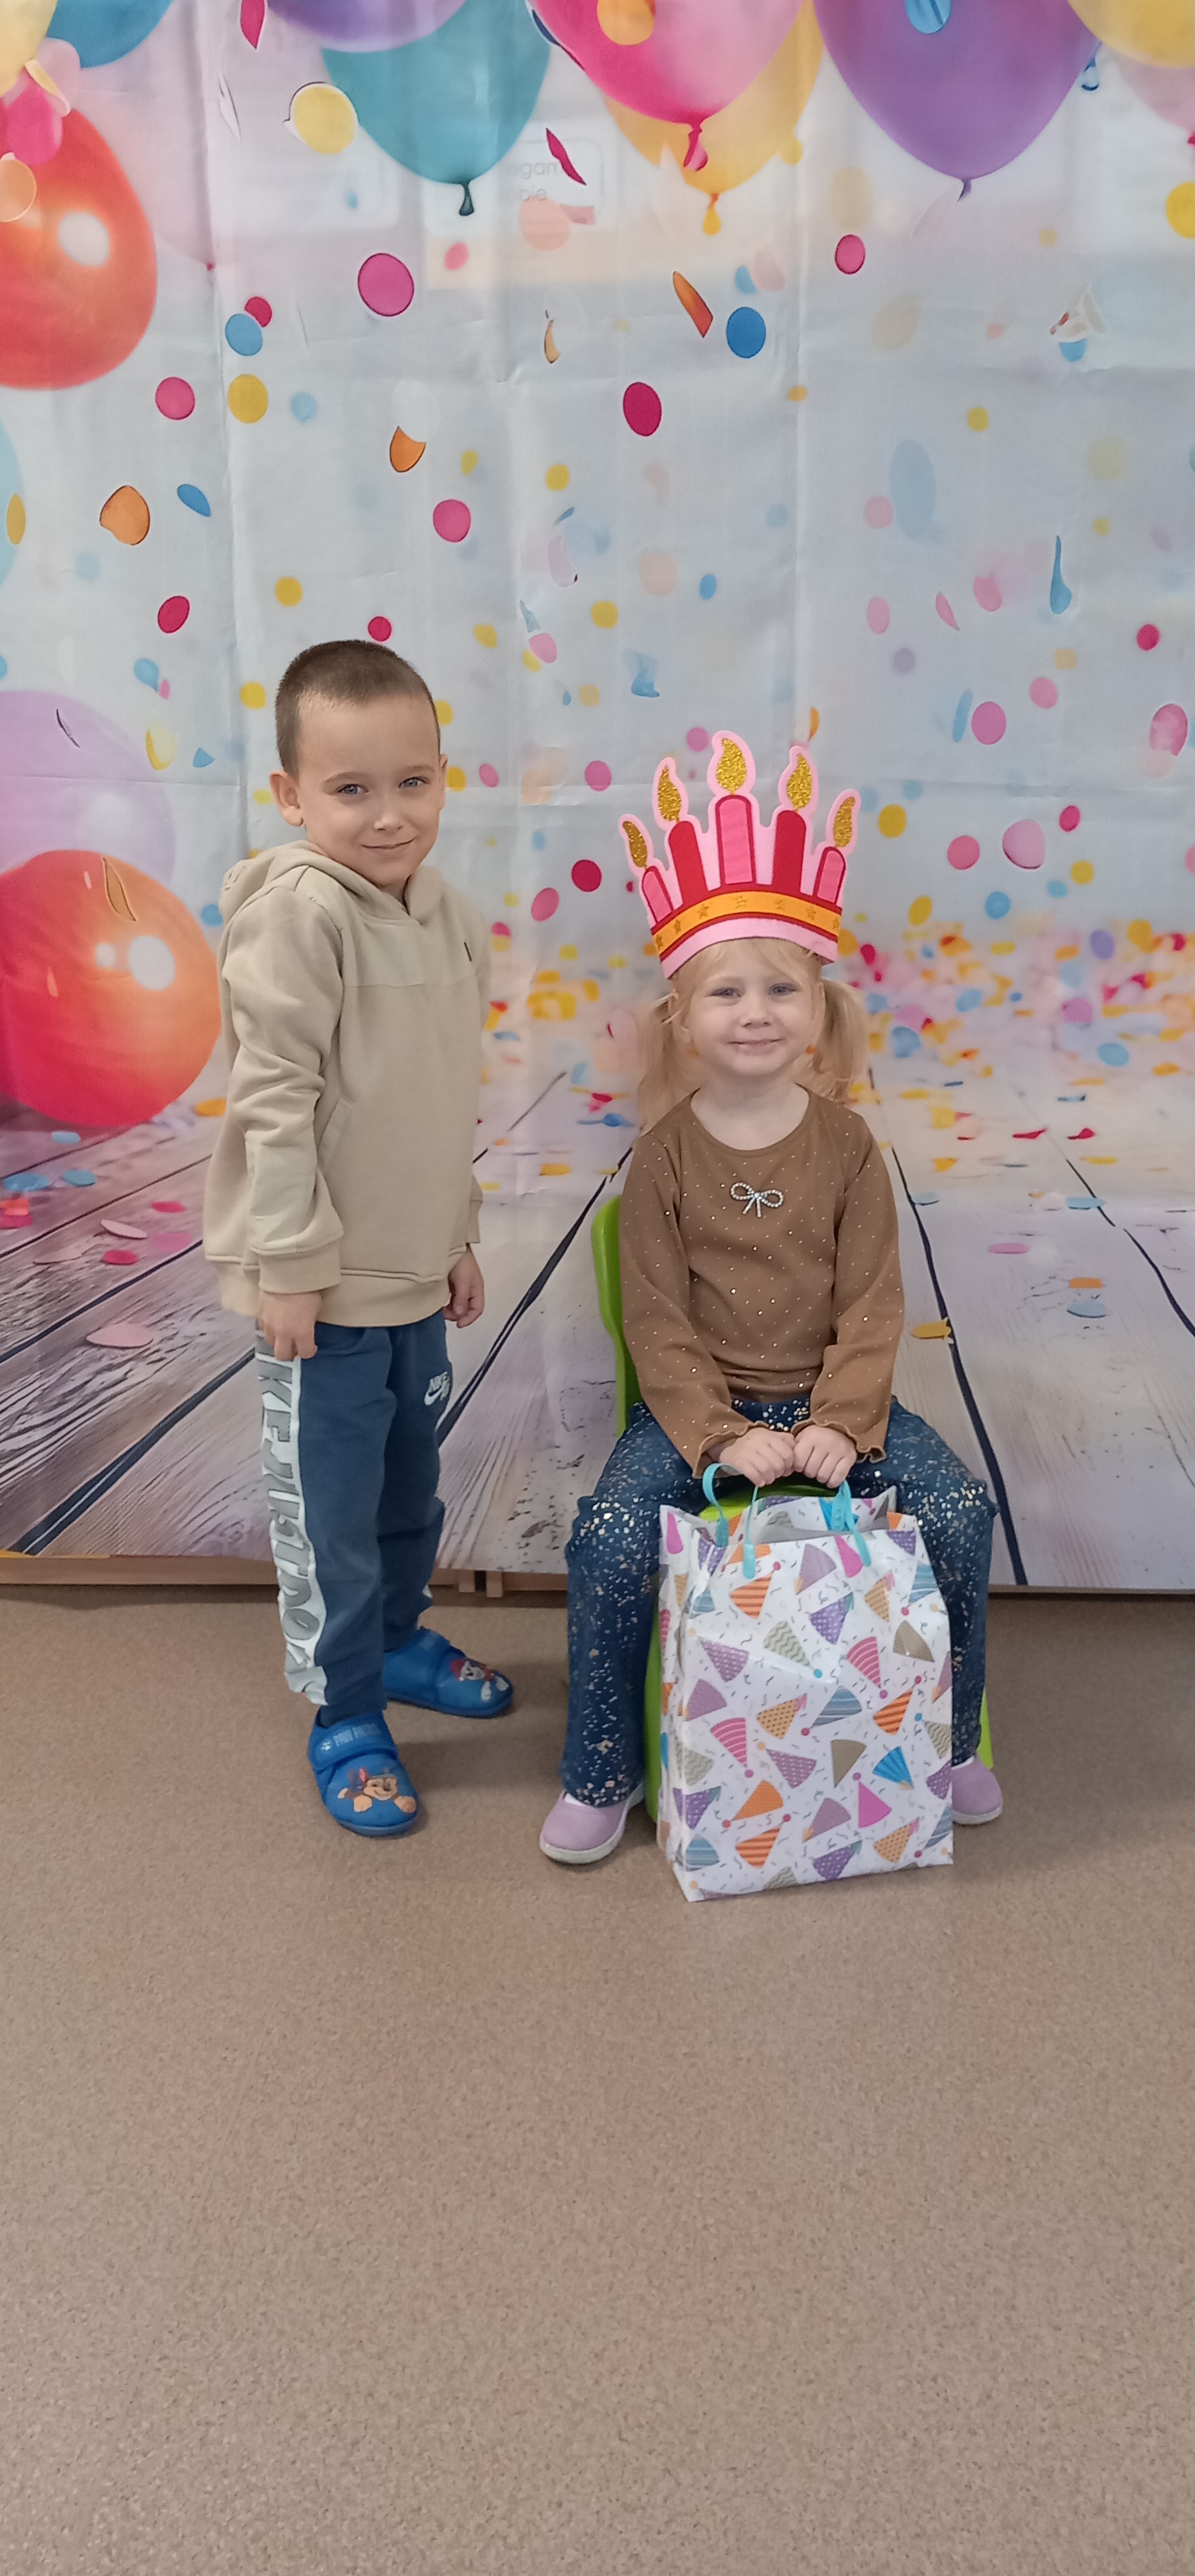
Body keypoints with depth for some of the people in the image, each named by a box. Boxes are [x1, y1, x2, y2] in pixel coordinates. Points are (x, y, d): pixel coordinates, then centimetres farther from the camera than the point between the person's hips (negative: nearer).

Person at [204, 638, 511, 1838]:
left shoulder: (451, 916, 5)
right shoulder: (297, 912, -19)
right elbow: (275, 1101, -20)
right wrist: (293, 1264, -18)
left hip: (415, 1283, 7)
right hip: (324, 1290, -7)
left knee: (410, 1490, 23)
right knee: (328, 1517, 7)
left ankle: (395, 1637, 47)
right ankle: (343, 1717, 24)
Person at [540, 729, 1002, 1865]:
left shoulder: (847, 1145, -1)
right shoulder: (665, 1154, -5)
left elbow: (872, 1305, -2)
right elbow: (657, 1321, -7)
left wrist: (842, 1425, -16)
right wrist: (722, 1436, -18)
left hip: (831, 1396, 2)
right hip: (697, 1405, -1)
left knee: (957, 1509, -17)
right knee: (611, 1537, -24)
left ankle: (947, 1742, 9)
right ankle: (602, 1779, -1)